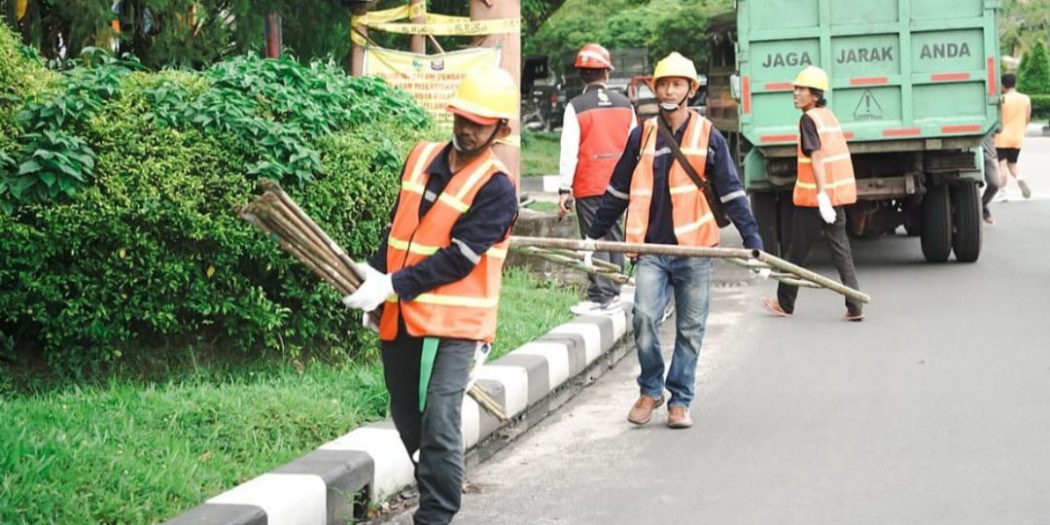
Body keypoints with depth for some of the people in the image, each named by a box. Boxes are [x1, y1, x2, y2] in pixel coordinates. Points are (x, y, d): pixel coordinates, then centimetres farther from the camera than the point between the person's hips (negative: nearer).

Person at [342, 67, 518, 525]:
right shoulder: (421, 158, 11)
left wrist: (394, 285, -19)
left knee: (438, 426, -15)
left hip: (453, 324, -6)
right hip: (400, 318, 7)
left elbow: (458, 259, -16)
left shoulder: (496, 189, -9)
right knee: (407, 422, 15)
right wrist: (375, 275, 6)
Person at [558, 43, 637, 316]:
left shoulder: (576, 107, -8)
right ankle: (613, 294, 17)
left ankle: (600, 298, -5)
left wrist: (564, 190, -7)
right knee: (614, 237, 13)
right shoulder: (625, 104, 6)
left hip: (589, 186, -5)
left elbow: (569, 151, -11)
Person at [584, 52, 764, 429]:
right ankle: (650, 391, 7)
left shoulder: (707, 137, 3)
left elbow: (731, 194, 3)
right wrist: (593, 235, 18)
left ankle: (680, 401, 17)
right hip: (651, 249, 1)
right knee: (644, 317, -13)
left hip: (693, 249, -1)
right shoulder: (642, 136, 8)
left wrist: (753, 243, -4)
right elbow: (618, 191, 17)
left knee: (690, 329, 4)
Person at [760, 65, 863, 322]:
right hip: (838, 192, 8)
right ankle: (854, 307, 0)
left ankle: (784, 303, 20)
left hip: (812, 196, -8)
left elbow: (816, 156, -22)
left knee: (797, 251, 7)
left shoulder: (809, 119, -12)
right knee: (841, 249, 7)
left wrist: (821, 194, -29)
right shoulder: (829, 115, 12)